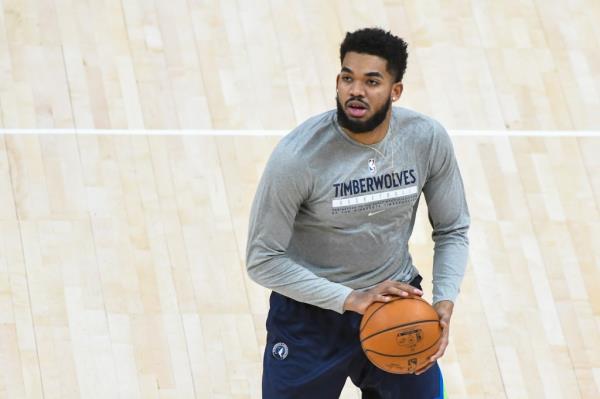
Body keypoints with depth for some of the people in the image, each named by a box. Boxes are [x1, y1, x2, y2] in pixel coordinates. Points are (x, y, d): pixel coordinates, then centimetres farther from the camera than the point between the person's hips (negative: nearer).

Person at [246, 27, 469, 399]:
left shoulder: (428, 140, -13)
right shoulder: (297, 157, -24)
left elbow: (453, 230, 2)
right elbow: (263, 260, -18)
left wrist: (444, 303, -14)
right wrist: (349, 299, -25)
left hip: (397, 302, 3)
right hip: (310, 314, -3)